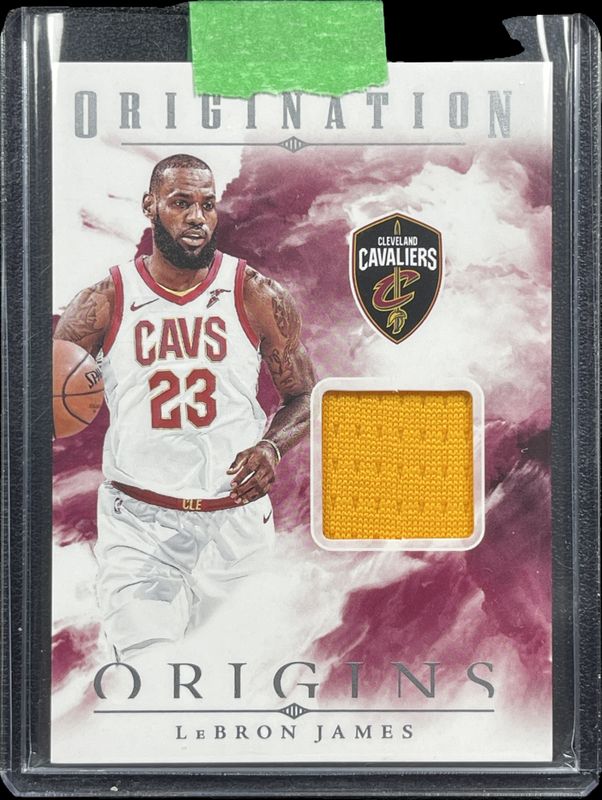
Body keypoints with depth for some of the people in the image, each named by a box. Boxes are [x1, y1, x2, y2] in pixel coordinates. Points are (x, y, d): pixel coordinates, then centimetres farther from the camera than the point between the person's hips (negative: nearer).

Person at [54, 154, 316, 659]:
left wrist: (273, 446, -13)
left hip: (237, 519, 1)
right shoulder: (105, 303, -2)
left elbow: (304, 397, 7)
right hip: (137, 524, -1)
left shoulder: (258, 297, -1)